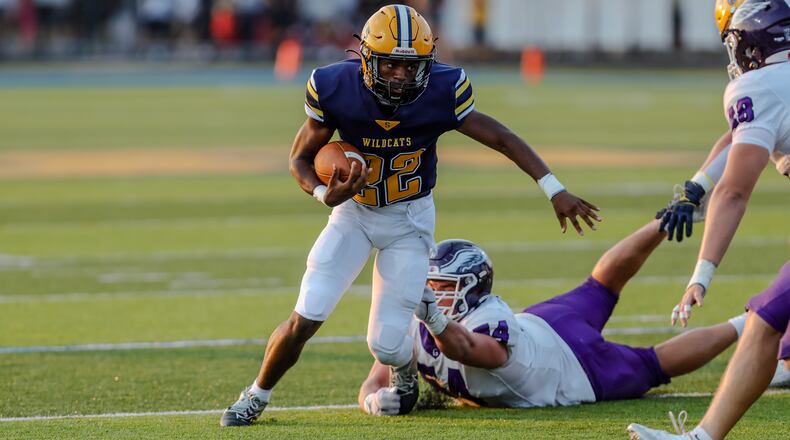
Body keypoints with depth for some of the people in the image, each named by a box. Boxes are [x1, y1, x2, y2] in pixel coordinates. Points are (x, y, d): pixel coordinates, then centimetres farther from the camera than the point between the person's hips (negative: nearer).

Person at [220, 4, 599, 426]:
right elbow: (301, 158, -9)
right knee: (306, 317, -12)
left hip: (410, 219, -1)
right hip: (354, 212, 1)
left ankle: (405, 369, 32)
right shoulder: (336, 89, -23)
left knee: (385, 344, -7)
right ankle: (256, 396, 14)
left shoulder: (441, 91, -23)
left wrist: (555, 191, -17)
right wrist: (324, 193, -30)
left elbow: (502, 139, -14)